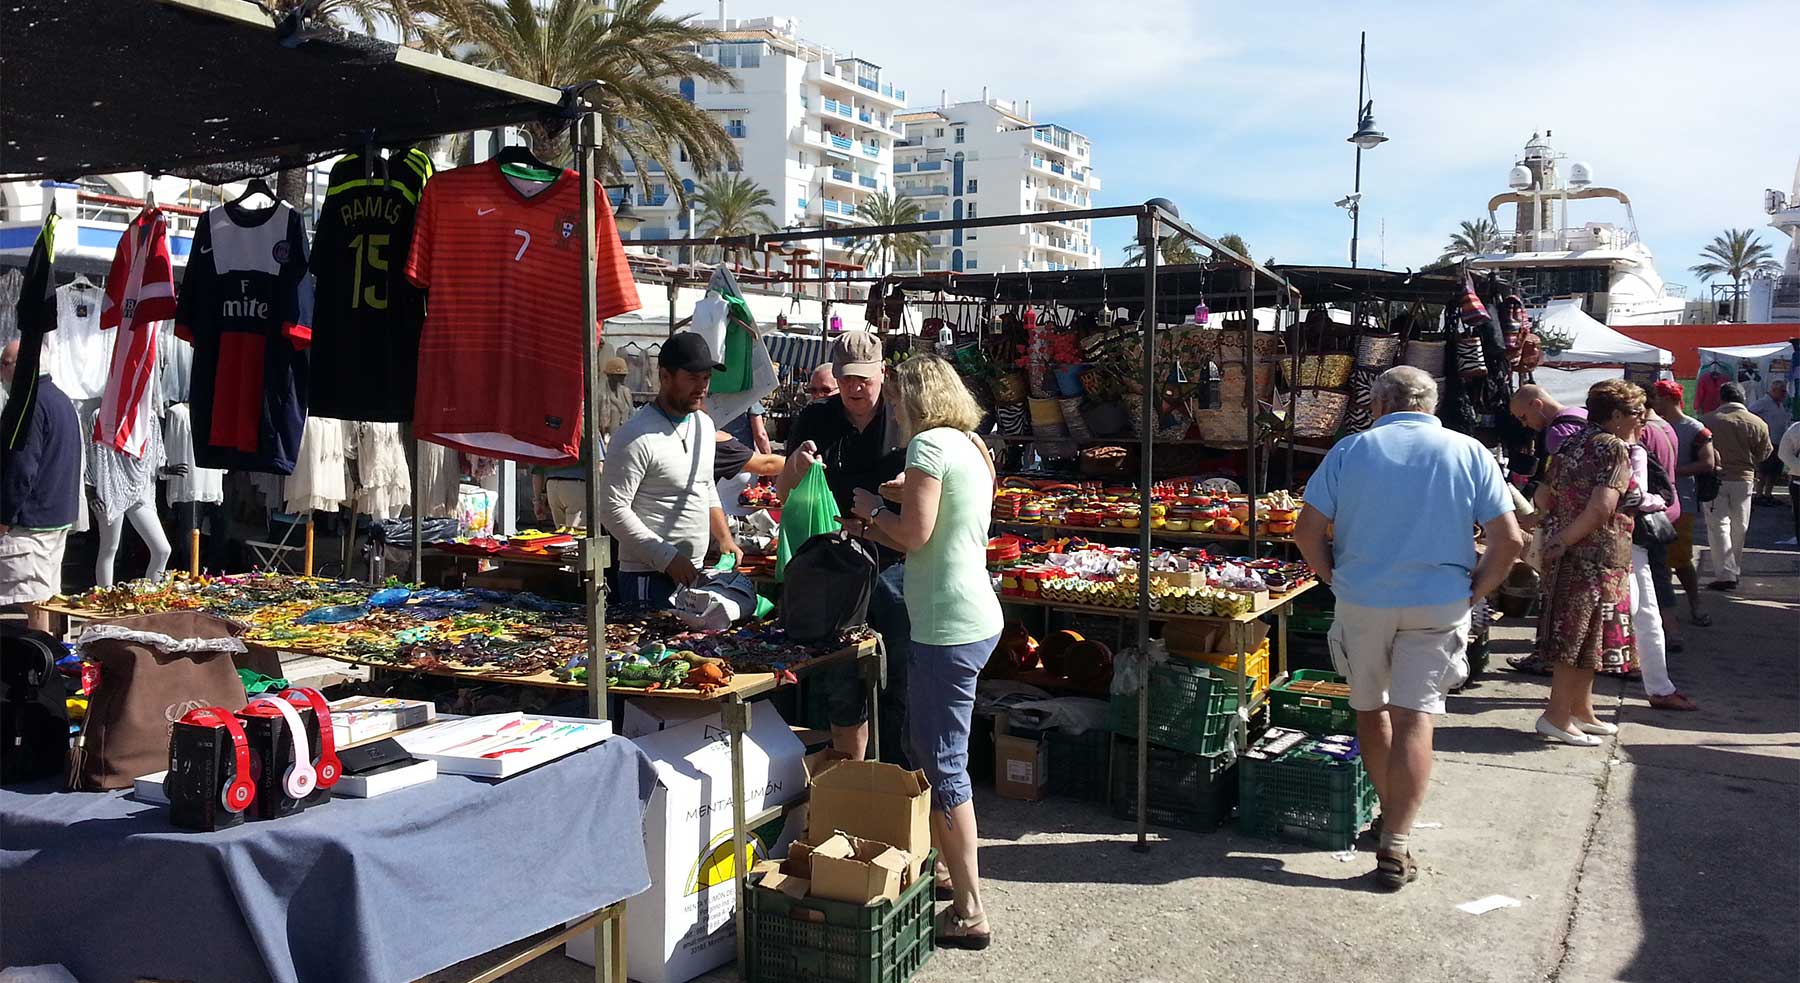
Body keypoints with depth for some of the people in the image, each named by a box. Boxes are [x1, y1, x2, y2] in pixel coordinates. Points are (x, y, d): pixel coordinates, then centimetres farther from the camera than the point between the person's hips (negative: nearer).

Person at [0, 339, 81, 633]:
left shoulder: (30, 403, -16)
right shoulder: (60, 398, 14)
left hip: (32, 520, -10)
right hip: (60, 515, 10)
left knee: (36, 603, -7)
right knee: (48, 596, 15)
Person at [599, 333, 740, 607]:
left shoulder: (704, 424, 12)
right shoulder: (637, 437, -16)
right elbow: (612, 509, -19)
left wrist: (724, 538, 12)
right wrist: (668, 558, -20)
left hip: (694, 572, 8)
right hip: (649, 580, -8)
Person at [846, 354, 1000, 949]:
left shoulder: (929, 444, -11)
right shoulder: (971, 447, 18)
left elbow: (915, 532, -18)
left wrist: (874, 508, 0)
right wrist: (874, 530, 18)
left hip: (949, 626, -10)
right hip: (974, 616, 10)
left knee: (943, 764, -4)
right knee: (928, 749, 19)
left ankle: (970, 912, 2)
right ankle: (957, 872, 30)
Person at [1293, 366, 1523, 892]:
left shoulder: (1351, 449, 0)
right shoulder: (1469, 453, 1)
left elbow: (1307, 530, -4)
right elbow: (1509, 540, -4)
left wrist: (1336, 580, 8)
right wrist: (1475, 591, 5)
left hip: (1362, 602, 0)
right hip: (1439, 605, 0)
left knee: (1370, 709, 18)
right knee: (1415, 719, 0)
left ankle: (1391, 814, 31)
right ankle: (1395, 847, -4)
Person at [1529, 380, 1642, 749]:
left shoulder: (1572, 443, 12)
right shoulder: (1614, 448, -12)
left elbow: (1542, 496, 11)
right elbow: (1601, 508, -24)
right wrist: (1563, 541, -17)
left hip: (1569, 555, 9)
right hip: (1597, 557, -9)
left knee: (1574, 633, 16)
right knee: (1583, 635, -2)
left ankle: (1581, 710, 25)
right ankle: (1557, 716, 1)